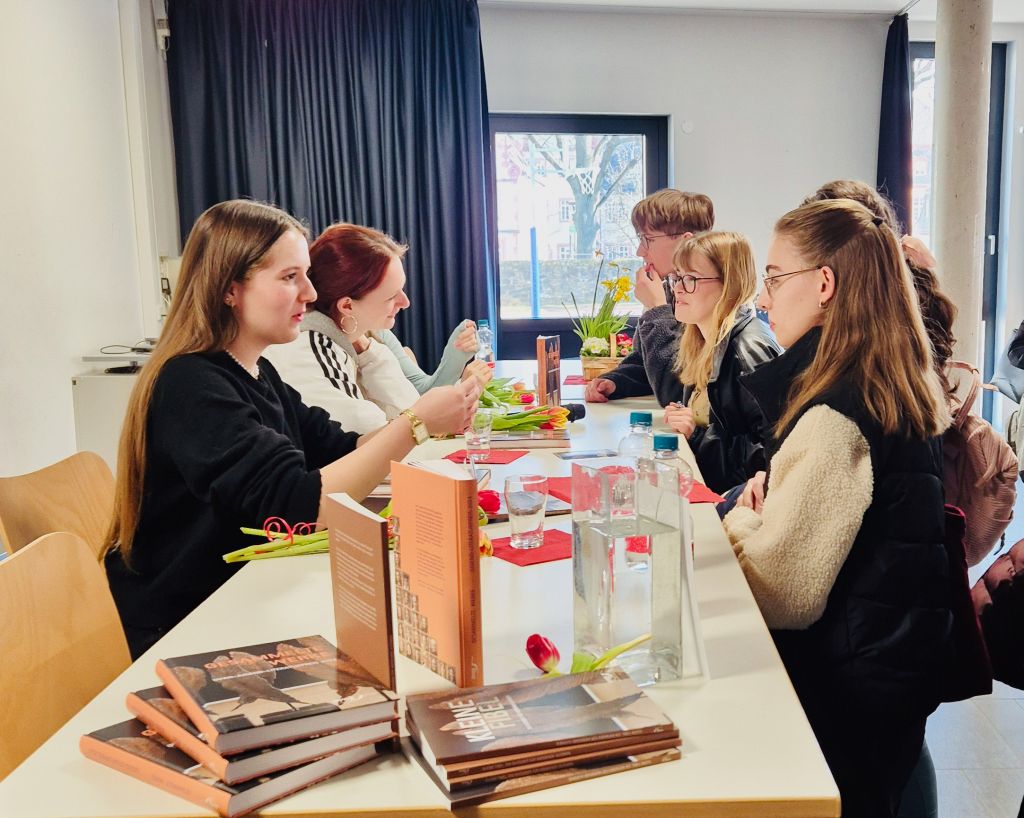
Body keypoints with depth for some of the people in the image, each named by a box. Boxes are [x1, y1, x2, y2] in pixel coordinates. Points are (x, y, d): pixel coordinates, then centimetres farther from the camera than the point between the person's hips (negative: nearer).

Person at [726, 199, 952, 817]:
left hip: (847, 687, -9)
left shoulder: (838, 416, -28)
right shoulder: (910, 391, 4)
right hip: (902, 659, 9)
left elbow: (784, 593, -28)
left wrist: (741, 520, -8)